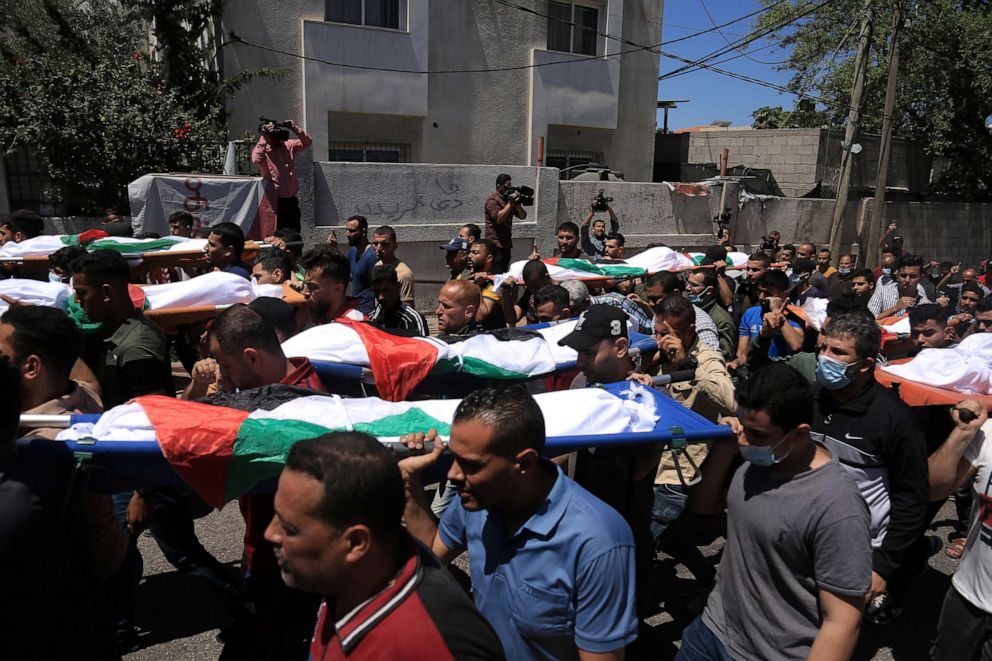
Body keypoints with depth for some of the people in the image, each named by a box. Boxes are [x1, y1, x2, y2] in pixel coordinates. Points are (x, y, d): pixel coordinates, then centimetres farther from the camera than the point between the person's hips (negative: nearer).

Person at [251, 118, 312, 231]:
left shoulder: (287, 145, 9)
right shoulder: (260, 150, -4)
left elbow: (307, 142, 6)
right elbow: (256, 159, -25)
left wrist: (294, 128, -8)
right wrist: (263, 138, -20)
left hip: (291, 200, 5)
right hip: (275, 201, -5)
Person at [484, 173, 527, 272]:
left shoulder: (509, 198, 16)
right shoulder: (492, 200, -7)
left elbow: (523, 216, 13)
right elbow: (499, 218, -21)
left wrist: (517, 204, -5)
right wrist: (510, 203, -16)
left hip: (506, 244, 8)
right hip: (496, 245, -8)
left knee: (504, 273, 7)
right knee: (496, 275, -13)